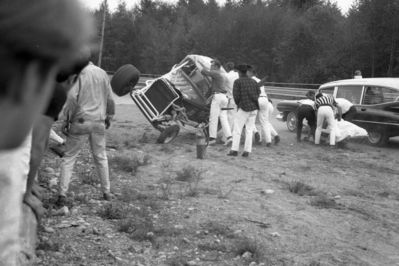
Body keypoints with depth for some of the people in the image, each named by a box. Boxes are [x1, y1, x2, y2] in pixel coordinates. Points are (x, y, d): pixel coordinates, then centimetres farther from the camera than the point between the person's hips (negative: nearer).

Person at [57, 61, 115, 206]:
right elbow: (109, 98, 13)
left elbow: (72, 97, -15)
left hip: (80, 122, -4)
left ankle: (62, 195, -2)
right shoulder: (102, 73, 8)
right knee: (101, 157, 17)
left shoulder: (78, 73, -7)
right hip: (99, 122, 5)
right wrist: (109, 117, 25)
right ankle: (106, 192, 23)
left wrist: (67, 119, -7)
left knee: (68, 158, 3)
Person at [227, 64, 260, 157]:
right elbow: (258, 92, 9)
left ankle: (234, 150, -3)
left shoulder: (237, 82, -5)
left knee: (237, 129, 1)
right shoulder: (253, 81, 10)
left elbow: (236, 95, -10)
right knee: (249, 130, 8)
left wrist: (238, 104, 6)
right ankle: (247, 151, 5)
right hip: (254, 108, 5)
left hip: (244, 108, -5)